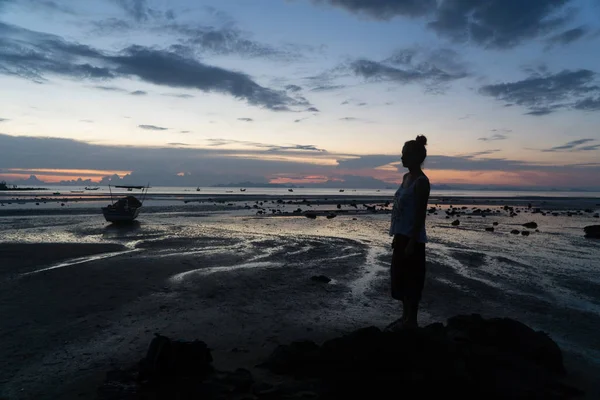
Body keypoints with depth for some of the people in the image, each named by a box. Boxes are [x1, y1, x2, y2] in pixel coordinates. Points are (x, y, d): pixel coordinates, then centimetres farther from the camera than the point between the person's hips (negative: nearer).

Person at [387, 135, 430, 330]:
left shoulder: (421, 181, -15)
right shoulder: (406, 177, 11)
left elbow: (420, 215, -18)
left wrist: (412, 243, -19)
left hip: (412, 238, -9)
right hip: (401, 236, 9)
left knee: (412, 279, 2)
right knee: (400, 277, 16)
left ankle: (412, 321, 16)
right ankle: (405, 317, 30)